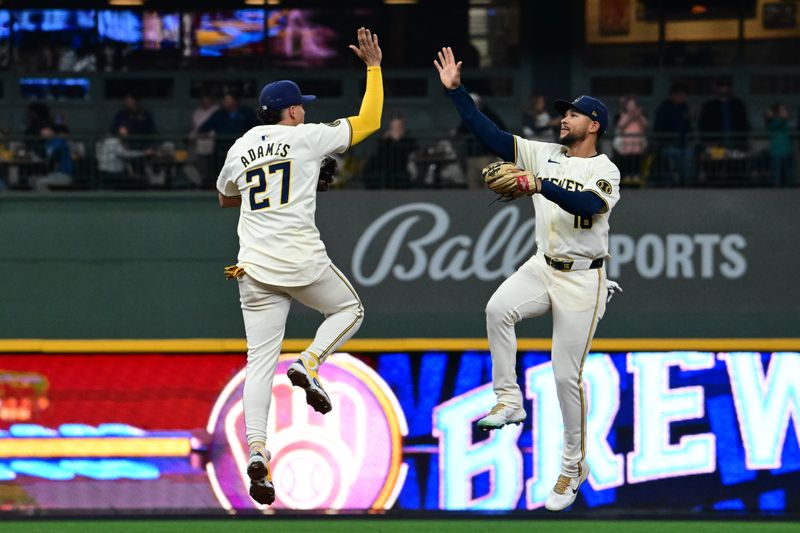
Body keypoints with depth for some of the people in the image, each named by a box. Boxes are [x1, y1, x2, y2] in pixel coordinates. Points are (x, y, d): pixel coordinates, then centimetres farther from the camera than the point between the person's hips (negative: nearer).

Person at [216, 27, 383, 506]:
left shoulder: (239, 149, 13)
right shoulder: (306, 137, -1)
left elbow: (226, 198, 32)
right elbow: (369, 121, 5)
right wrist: (374, 67, 13)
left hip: (255, 269, 4)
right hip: (302, 262, -4)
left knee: (260, 362, 2)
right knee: (350, 309, 24)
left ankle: (257, 449, -15)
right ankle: (310, 363, -3)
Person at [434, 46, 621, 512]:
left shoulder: (605, 171, -10)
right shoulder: (545, 155, 7)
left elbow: (589, 206, -30)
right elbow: (492, 135, 3)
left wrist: (542, 186, -40)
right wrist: (457, 91, -3)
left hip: (582, 280, -5)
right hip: (543, 268, 5)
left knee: (567, 376, -4)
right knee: (499, 308, -28)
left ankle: (574, 466, 11)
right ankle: (509, 401, -18)